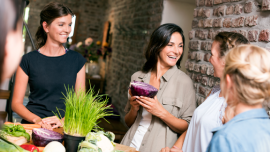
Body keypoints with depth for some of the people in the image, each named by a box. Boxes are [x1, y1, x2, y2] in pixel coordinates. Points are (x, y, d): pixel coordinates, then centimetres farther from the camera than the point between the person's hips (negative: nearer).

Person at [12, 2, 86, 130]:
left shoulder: (77, 60, 8)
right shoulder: (28, 60, 4)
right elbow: (16, 103, 5)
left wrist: (64, 120, -10)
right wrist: (37, 120, -12)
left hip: (64, 128, 1)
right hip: (32, 126, -1)